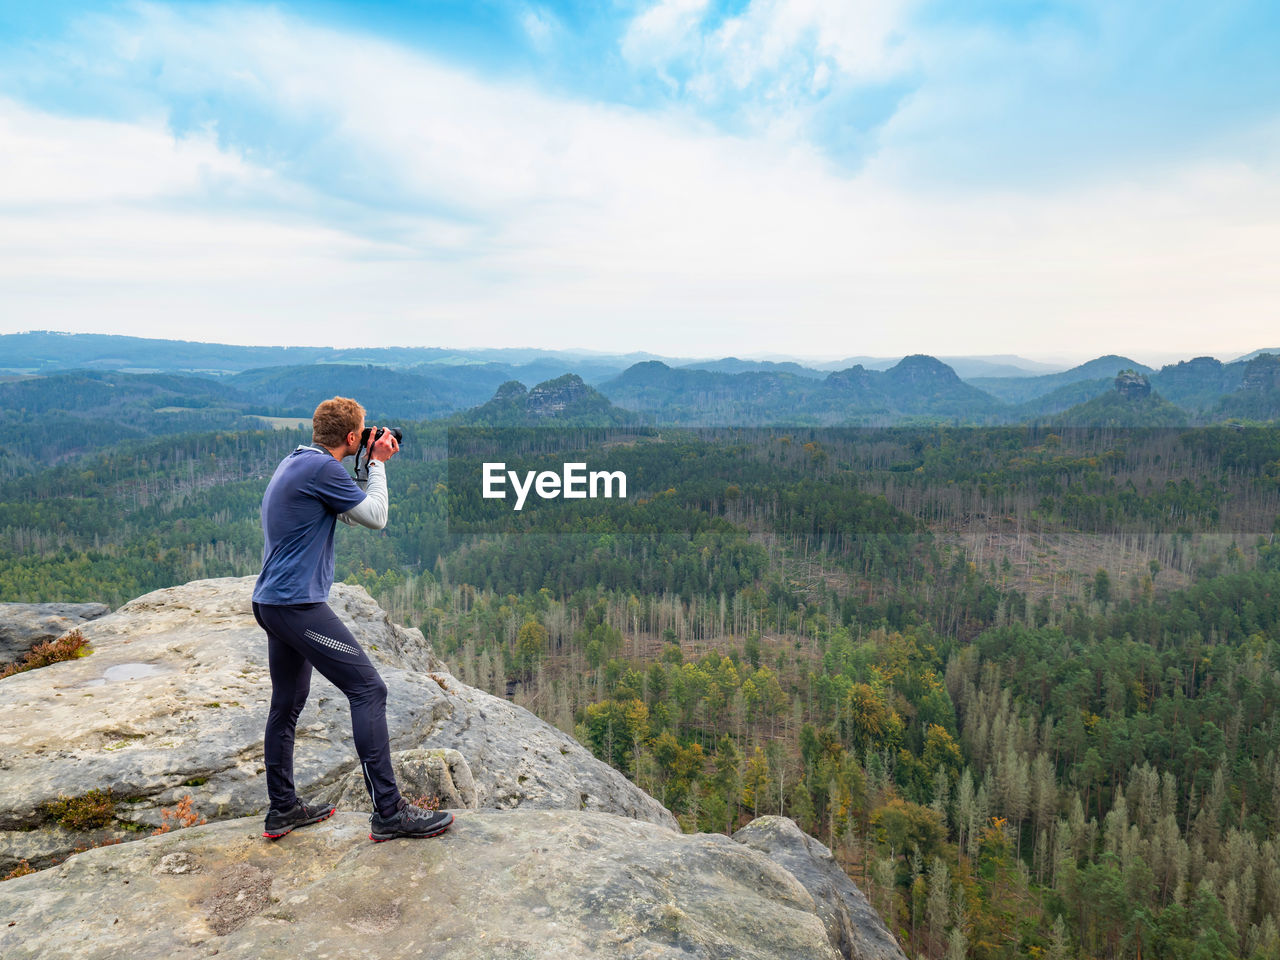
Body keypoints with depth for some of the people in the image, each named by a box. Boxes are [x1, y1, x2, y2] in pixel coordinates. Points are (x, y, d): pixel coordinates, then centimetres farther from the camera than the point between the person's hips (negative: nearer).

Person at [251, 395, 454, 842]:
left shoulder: (294, 463, 15)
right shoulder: (322, 468, -16)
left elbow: (348, 510, 23)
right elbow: (376, 517, -8)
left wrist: (372, 463, 18)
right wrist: (378, 464, 4)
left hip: (271, 602, 11)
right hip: (298, 603, -11)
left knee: (287, 705, 17)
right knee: (368, 690, -9)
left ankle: (282, 809, 28)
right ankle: (388, 812, -7)